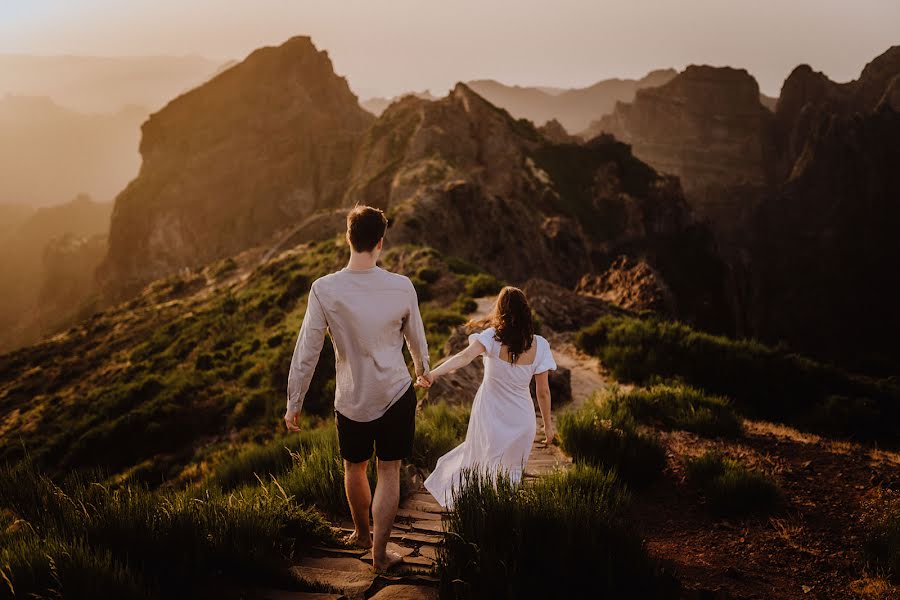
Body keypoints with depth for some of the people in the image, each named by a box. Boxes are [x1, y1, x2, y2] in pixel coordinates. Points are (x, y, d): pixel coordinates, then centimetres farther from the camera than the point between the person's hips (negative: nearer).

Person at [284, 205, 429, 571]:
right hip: (396, 394, 0)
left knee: (354, 468, 23)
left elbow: (306, 352, -11)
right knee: (389, 473, 11)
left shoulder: (324, 290, -16)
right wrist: (423, 367, 28)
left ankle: (361, 533, 44)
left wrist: (294, 403, 0)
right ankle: (379, 552, 17)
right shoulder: (402, 287, -11)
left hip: (351, 400, 1)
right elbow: (416, 338, 7)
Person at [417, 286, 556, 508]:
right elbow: (543, 392, -4)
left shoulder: (492, 338, -16)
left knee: (483, 464, 22)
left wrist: (433, 374, -47)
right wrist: (548, 425, 7)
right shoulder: (538, 345, -10)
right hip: (521, 420, 2)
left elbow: (465, 357, -35)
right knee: (511, 471, 22)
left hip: (490, 417, -1)